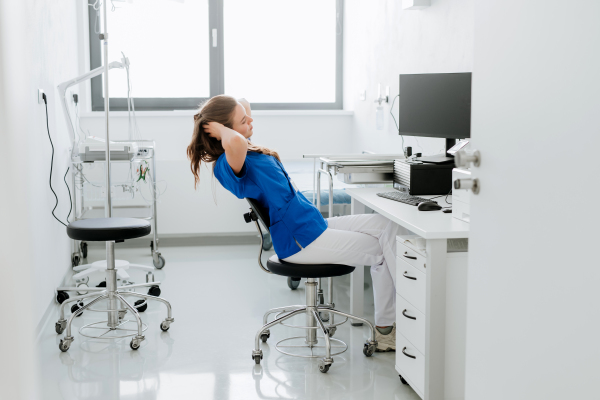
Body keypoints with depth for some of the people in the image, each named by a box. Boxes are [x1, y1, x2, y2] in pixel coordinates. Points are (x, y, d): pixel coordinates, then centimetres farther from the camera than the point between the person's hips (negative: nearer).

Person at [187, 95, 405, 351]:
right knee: (384, 251, 0)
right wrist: (221, 129, -26)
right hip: (300, 241, -11)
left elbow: (244, 105, 28)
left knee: (388, 226, 8)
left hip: (315, 224, 11)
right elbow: (235, 143, -46)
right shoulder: (227, 164, -20)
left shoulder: (249, 149, 10)